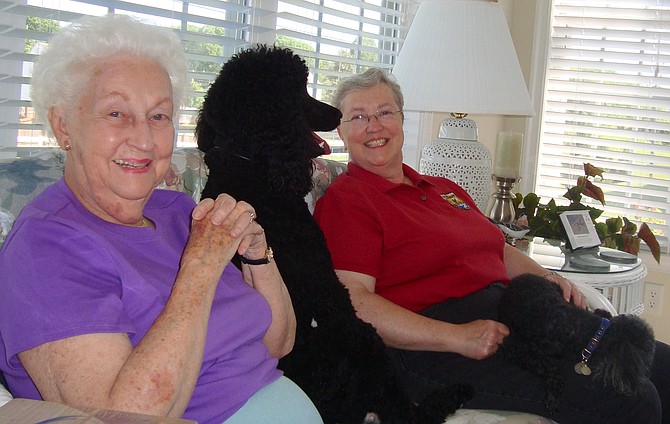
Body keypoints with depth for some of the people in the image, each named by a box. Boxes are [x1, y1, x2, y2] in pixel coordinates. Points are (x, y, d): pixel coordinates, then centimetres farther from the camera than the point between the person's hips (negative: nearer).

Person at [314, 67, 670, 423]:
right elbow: (351, 302, -14)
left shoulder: (443, 189, 24)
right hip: (432, 351, -8)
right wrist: (457, 338, -22)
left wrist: (544, 277, 7)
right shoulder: (344, 200, -2)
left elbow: (499, 251, 31)